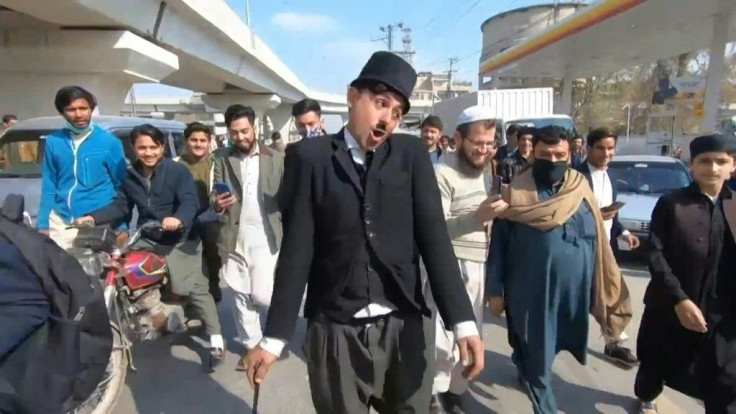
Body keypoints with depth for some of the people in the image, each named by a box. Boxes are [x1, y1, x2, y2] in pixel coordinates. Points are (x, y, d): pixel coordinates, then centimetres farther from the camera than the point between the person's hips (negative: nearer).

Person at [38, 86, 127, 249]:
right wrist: (43, 224, 5)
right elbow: (48, 186, 10)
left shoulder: (109, 142, -2)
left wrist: (122, 226, -5)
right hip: (59, 222, 3)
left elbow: (121, 186, 0)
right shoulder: (53, 142, 6)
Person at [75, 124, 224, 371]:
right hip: (146, 240, 6)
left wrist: (179, 220, -45)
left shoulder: (178, 171, -12)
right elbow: (121, 206, 9)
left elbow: (190, 202, -24)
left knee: (196, 290, -8)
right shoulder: (131, 176, 7)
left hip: (179, 241, -6)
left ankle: (216, 341, -2)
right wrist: (93, 218, -7)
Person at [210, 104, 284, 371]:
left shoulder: (276, 158, 2)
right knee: (240, 297, 10)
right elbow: (214, 199, 2)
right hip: (234, 239, 3)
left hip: (266, 238, -2)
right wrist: (218, 204, -21)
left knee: (262, 296, -5)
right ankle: (252, 346, 26)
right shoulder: (222, 159, 6)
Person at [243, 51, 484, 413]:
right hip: (335, 332, -1)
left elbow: (434, 236, -3)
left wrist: (462, 322, -12)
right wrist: (273, 338, -5)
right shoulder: (310, 157, -1)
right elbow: (297, 249, -4)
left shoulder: (411, 154, 4)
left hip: (406, 328, 2)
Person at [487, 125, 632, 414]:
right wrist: (496, 290, -6)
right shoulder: (517, 192, -8)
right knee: (537, 358, 7)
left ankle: (524, 368, 51)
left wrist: (603, 291, 8)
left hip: (574, 291, 4)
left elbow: (597, 244, 6)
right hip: (530, 291, -3)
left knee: (540, 351, 21)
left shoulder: (582, 189, 1)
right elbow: (499, 243, -6)